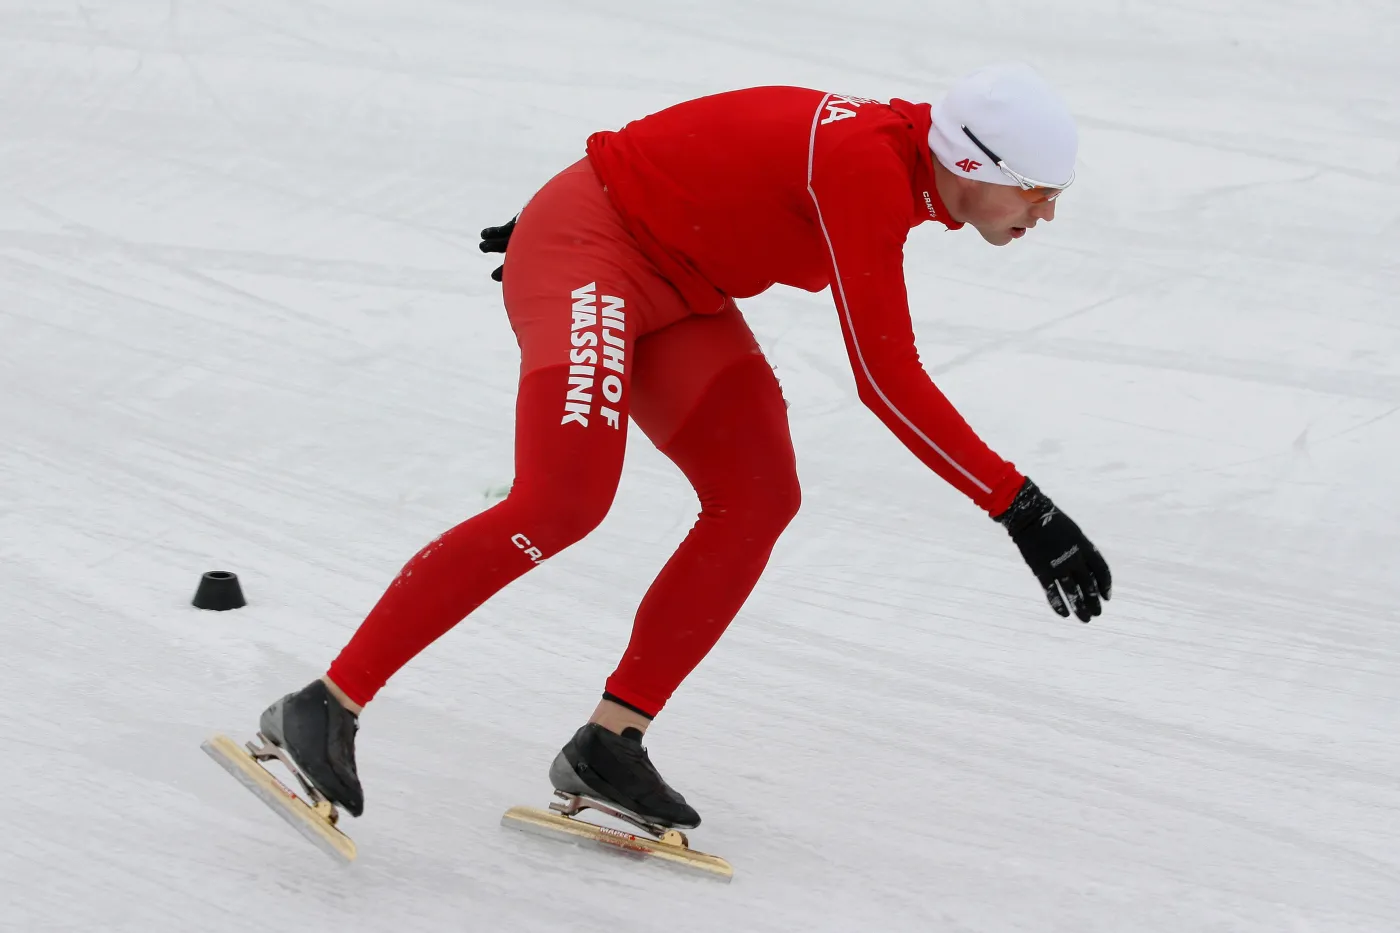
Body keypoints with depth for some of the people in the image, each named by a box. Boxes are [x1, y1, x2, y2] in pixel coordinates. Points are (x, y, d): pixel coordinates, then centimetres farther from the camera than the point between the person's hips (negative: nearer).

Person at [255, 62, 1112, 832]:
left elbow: (705, 170, 14)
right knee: (565, 500, -25)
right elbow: (887, 379, -31)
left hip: (672, 286, 10)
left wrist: (584, 206, 24)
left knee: (759, 498, -7)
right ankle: (325, 707, -18)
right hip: (586, 250, -10)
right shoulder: (868, 171, -28)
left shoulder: (899, 161, 1)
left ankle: (609, 744, -5)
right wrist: (1020, 506, -31)